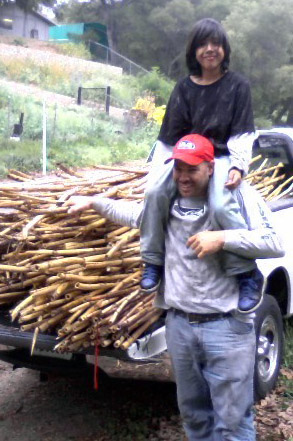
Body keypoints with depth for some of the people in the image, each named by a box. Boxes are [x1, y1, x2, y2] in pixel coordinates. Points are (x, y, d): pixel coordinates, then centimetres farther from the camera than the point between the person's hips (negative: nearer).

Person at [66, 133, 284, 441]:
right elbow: (134, 213, 28)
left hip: (227, 326, -5)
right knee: (192, 412, 20)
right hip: (179, 324, 5)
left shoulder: (237, 194, -6)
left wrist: (222, 238, -21)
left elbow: (275, 244, -12)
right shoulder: (167, 201, 8)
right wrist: (94, 202, 27)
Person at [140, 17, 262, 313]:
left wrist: (238, 166, -17)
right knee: (155, 192, -26)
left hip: (221, 157, -3)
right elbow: (169, 135, 10)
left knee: (221, 205, -33)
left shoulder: (237, 86, 3)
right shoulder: (184, 88, 10)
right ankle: (154, 262, -11)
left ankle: (248, 275, -18)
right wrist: (156, 171, 1)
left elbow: (242, 133, -1)